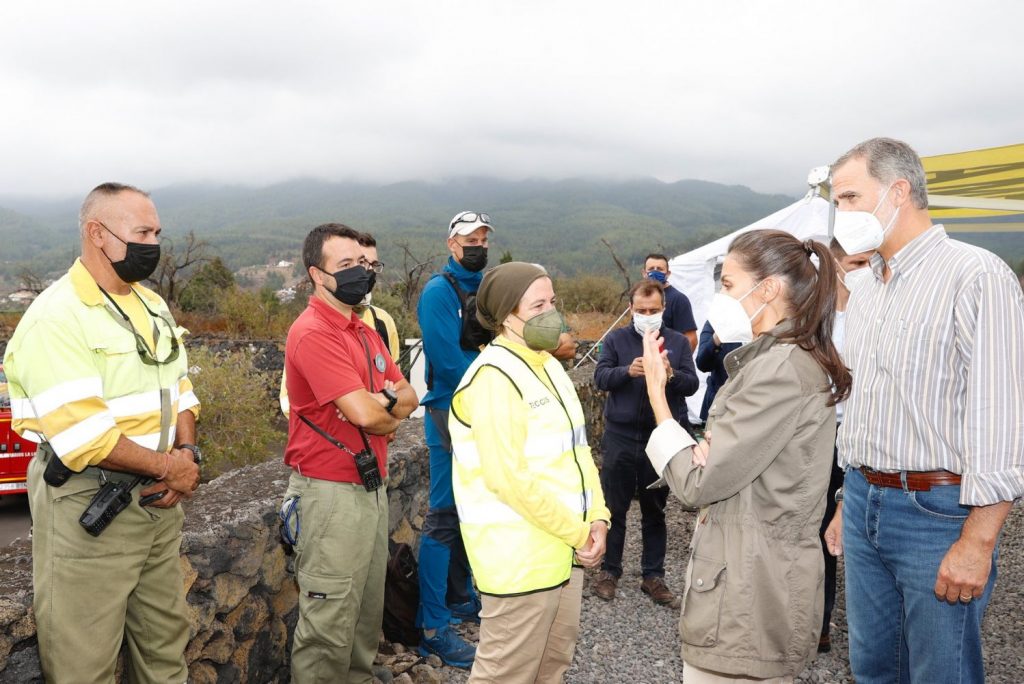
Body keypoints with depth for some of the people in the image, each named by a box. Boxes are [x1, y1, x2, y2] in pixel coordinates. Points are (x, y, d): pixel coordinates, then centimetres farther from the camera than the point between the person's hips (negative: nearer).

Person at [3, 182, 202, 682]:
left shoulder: (152, 305, 9)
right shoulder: (56, 317, -17)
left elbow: (179, 388, 13)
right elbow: (83, 436, -24)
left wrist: (187, 453, -5)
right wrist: (167, 468, -15)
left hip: (158, 499, 8)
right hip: (89, 506, -7)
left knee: (166, 643, 19)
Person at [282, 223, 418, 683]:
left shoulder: (365, 331, 13)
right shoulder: (313, 333, -17)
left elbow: (408, 397, 10)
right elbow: (364, 414, -24)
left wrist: (384, 399, -12)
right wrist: (391, 406, -2)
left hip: (371, 486, 9)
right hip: (332, 493, -9)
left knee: (368, 611, 19)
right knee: (329, 625, 1)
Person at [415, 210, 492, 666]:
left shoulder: (487, 290, 13)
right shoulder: (439, 291, -11)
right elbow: (448, 360, -19)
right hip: (451, 413, -8)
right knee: (444, 519, -5)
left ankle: (461, 598, 33)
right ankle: (434, 629, 3)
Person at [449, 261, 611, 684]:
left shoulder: (550, 366, 12)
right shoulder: (494, 376, -17)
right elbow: (509, 477, -23)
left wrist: (597, 520, 0)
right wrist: (578, 533, -15)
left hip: (564, 548, 9)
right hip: (519, 555, -9)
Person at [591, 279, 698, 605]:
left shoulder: (678, 342, 5)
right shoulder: (616, 340, 4)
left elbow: (692, 383, -1)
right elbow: (600, 377, -6)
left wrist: (671, 374, -22)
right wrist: (627, 371, -26)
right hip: (620, 436, -1)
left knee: (655, 511, 12)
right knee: (614, 508, 8)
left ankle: (653, 575, 23)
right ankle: (609, 570, 23)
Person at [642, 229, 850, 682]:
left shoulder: (782, 369, -21)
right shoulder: (793, 358, 13)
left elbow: (696, 483, -19)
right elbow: (728, 465, 12)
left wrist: (656, 391, -9)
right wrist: (708, 451, -12)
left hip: (749, 593, -10)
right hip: (758, 578, 10)